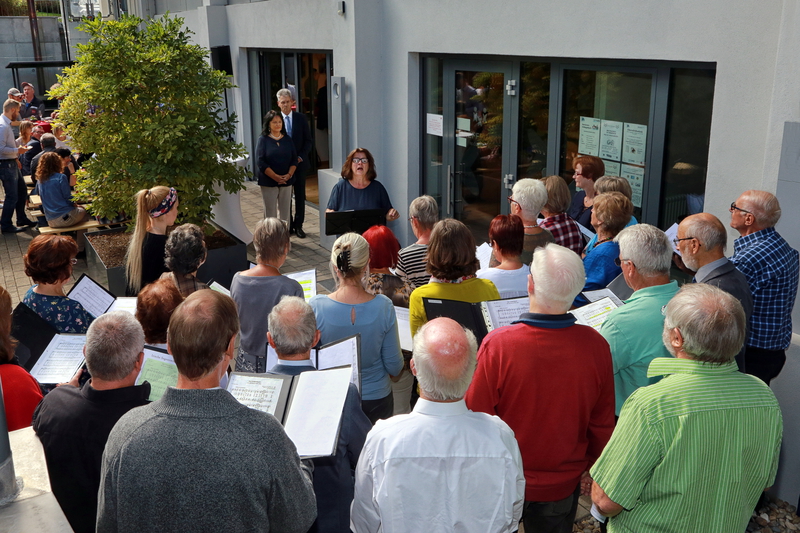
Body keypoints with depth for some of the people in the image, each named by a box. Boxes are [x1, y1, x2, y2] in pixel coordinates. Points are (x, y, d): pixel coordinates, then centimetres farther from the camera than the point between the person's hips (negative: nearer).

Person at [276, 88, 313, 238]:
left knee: (300, 196, 6)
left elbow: (308, 140, 3)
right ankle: (288, 225, 16)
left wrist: (301, 156, -10)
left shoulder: (301, 118, 1)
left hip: (300, 163, 1)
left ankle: (298, 225, 15)